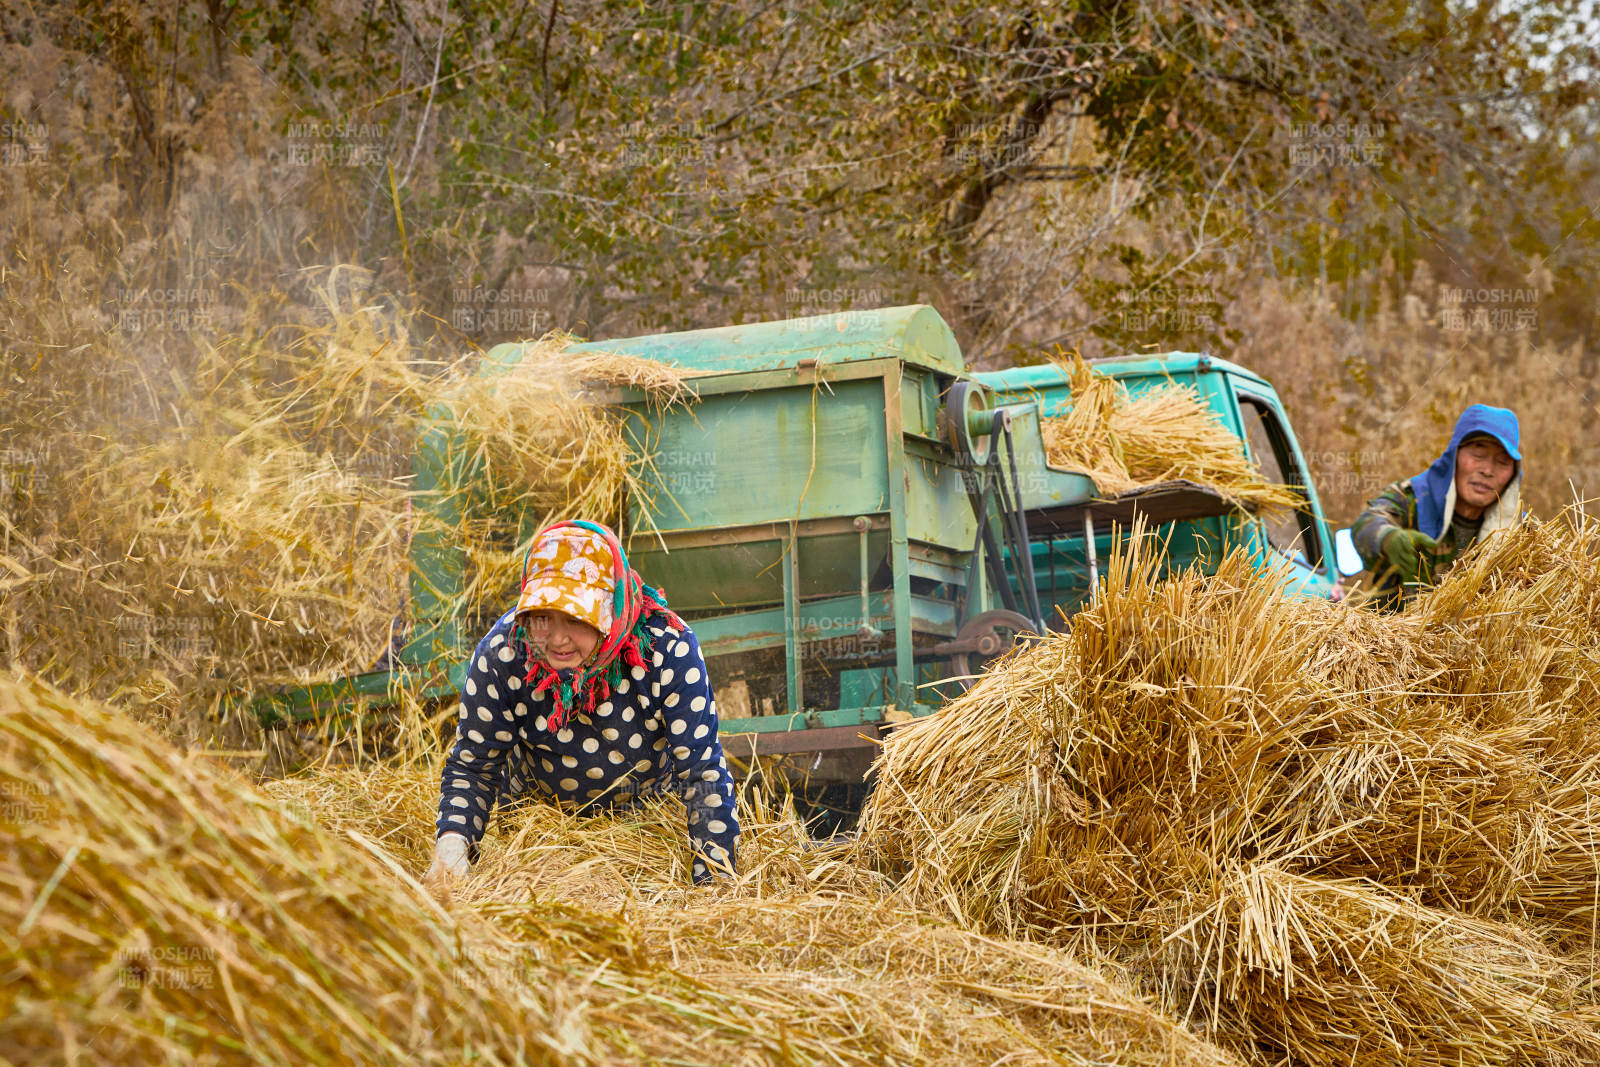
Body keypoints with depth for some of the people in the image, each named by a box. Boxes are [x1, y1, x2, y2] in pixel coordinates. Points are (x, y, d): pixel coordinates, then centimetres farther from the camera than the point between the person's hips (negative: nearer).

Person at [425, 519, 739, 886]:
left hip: (649, 812, 0)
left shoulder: (668, 649, -33)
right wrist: (452, 843, -37)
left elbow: (704, 772, -29)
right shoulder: (500, 654, -29)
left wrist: (713, 879, -37)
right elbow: (473, 768, -17)